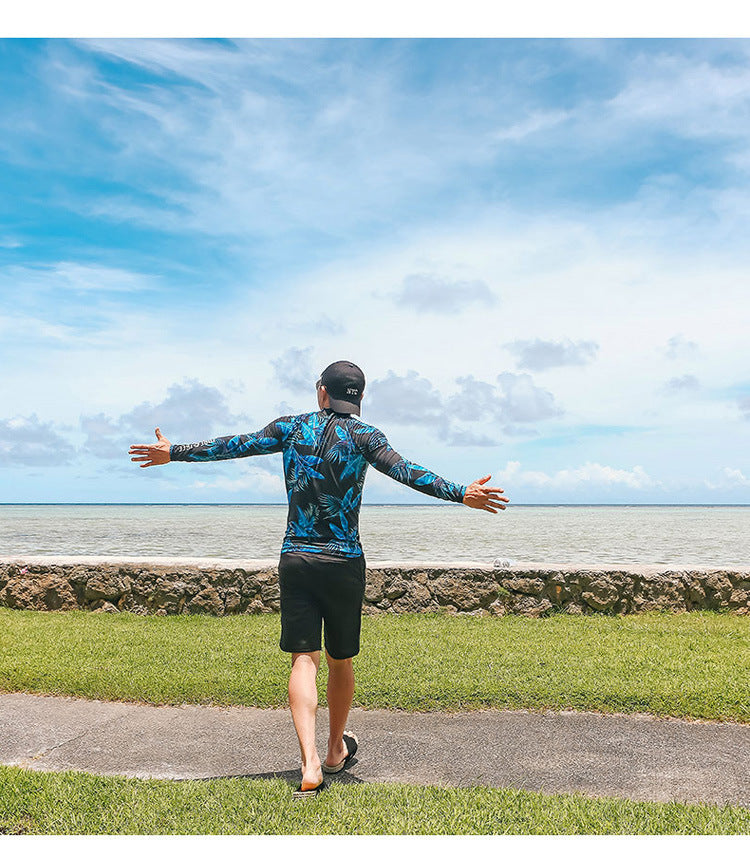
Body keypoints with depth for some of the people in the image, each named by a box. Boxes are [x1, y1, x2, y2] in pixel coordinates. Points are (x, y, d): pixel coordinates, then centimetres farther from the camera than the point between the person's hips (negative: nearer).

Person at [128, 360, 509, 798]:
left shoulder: (292, 427, 5)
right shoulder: (362, 435, -3)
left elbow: (235, 445, 9)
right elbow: (403, 470, -18)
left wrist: (174, 452, 21)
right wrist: (460, 493, -22)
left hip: (295, 558, 1)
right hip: (344, 563, -1)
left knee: (303, 660, 2)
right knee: (340, 660, 15)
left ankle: (311, 765, -10)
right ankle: (337, 750, 33)